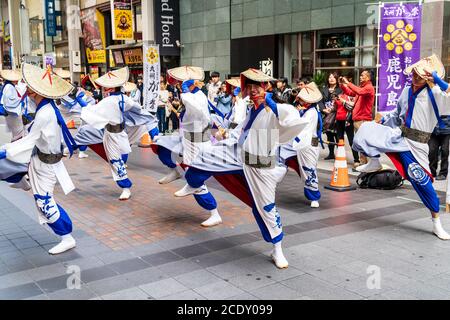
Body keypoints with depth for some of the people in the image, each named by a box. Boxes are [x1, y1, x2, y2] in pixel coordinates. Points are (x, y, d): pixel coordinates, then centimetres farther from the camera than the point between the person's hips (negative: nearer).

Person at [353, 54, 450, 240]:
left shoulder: (434, 94, -10)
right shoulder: (407, 90, 9)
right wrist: (381, 122, 22)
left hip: (415, 145, -5)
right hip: (399, 136, 5)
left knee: (423, 182, -4)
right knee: (366, 130, -16)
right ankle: (374, 162, 10)